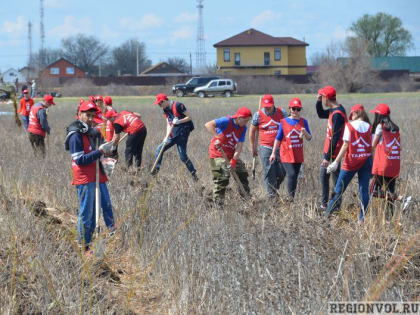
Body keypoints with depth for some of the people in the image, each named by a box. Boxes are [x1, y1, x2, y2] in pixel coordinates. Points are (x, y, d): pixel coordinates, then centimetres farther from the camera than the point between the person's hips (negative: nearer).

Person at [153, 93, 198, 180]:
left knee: (182, 156, -9)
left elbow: (189, 117, -13)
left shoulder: (177, 105, -15)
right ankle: (156, 170, 10)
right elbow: (168, 124, 8)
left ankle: (194, 175, 0)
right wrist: (167, 137, -4)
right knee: (159, 149, 4)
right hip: (173, 134, 8)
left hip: (182, 133, -8)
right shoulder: (166, 109, 10)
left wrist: (178, 121, -25)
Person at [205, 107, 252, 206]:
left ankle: (247, 198, 24)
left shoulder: (243, 128, 0)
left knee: (242, 174, 9)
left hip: (231, 155, 7)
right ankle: (218, 203, -6)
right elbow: (208, 125, -28)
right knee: (222, 177, -13)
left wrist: (234, 160, -16)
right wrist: (217, 137, -36)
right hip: (218, 154, -7)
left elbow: (239, 146, -4)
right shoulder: (227, 121, -19)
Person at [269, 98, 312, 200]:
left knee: (295, 176, 7)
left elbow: (309, 138, 3)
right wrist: (273, 153, 8)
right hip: (286, 154, -3)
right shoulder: (283, 122, -1)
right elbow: (278, 139, 7)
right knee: (291, 174, -16)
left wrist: (305, 133, -20)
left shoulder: (303, 122, 3)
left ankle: (292, 197, 15)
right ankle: (291, 198, -13)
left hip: (298, 155, 3)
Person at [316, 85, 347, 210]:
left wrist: (328, 157, -23)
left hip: (333, 152, -10)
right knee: (323, 175, 17)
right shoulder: (333, 110, 7)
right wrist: (318, 101, 11)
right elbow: (321, 114, 29)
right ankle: (324, 203, 26)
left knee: (336, 178, -3)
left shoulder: (337, 114, -23)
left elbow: (335, 138, -25)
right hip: (328, 149, 10)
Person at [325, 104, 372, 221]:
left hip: (351, 162, -2)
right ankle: (362, 217, -1)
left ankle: (328, 214, 10)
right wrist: (372, 163, 10)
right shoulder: (369, 127, 4)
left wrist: (336, 162, -7)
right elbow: (372, 147, 2)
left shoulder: (349, 126, -4)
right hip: (366, 161, 2)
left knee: (339, 189, 7)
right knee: (364, 190, 4)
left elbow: (345, 145, -9)